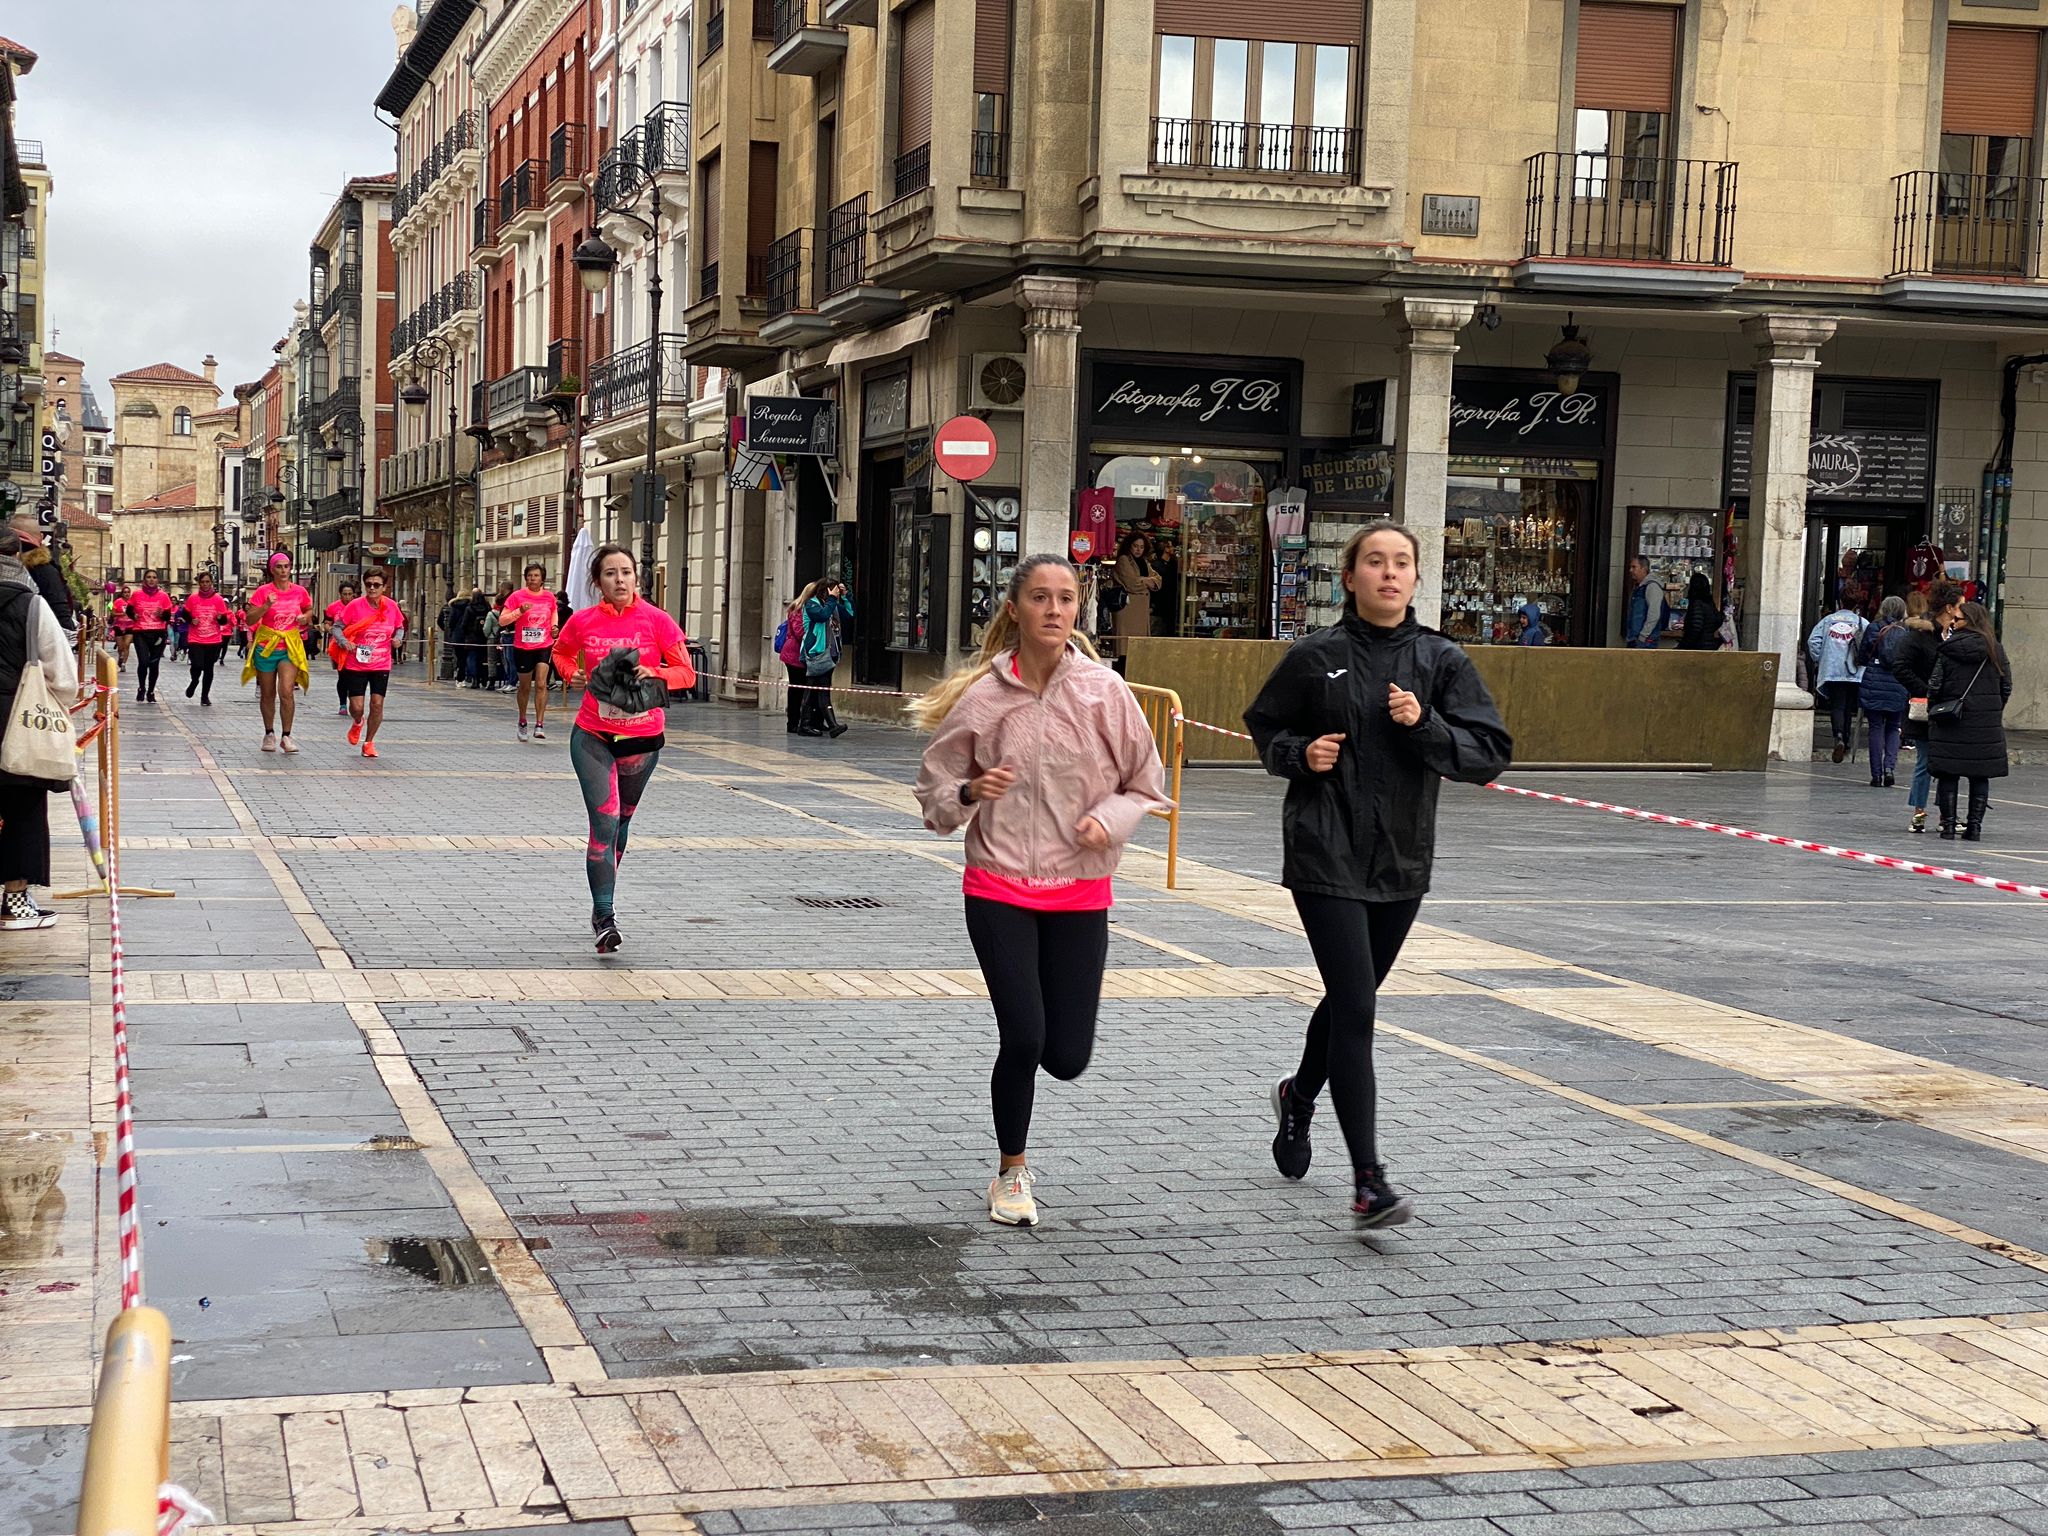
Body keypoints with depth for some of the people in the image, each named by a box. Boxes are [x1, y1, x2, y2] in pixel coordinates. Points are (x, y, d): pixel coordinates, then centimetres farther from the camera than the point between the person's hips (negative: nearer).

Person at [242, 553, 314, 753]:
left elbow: (309, 610, 21)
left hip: (290, 647, 0)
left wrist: (304, 618, -1)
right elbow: (250, 620, -9)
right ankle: (269, 734, 25)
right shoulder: (263, 591, -5)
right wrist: (266, 606, -23)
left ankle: (286, 737, -6)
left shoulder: (299, 592, 2)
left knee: (286, 692, -14)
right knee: (268, 694, 10)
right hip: (266, 646, 0)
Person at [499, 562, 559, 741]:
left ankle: (539, 725, -15)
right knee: (525, 687, 12)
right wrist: (520, 611, -21)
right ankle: (522, 723, 32)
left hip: (544, 646, 1)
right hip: (522, 647, -1)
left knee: (541, 684, -14)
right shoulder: (517, 596, -5)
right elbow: (502, 620, -8)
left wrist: (554, 625, 6)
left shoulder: (549, 597, 3)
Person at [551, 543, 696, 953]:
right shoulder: (583, 622, -3)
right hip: (593, 737, -1)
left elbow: (687, 672, -4)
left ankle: (601, 907, 36)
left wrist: (654, 674, -22)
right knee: (604, 822, -13)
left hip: (642, 738, 1)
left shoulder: (656, 621, -7)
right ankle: (605, 920, -13)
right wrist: (574, 673, -2)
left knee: (621, 821, 17)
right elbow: (560, 654, 18)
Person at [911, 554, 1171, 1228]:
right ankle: (1011, 1173, 16)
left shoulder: (1103, 691, -4)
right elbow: (934, 787, 5)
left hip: (1079, 893, 1)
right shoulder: (982, 695, -6)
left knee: (1067, 1057, 1)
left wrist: (1109, 818, -13)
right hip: (999, 891, -1)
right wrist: (969, 793, -17)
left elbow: (1145, 783, 6)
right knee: (1022, 1038, -9)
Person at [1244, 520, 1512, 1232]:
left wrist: (1425, 725, -18)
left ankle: (1299, 1096, 50)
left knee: (1351, 1000, 19)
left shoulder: (1442, 660, 1)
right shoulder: (1315, 656, -3)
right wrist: (1300, 753, -8)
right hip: (1325, 854, -4)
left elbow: (1490, 752, -3)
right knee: (1355, 1008, -13)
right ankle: (1368, 1182, -12)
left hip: (1402, 859, 4)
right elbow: (1265, 726, 12)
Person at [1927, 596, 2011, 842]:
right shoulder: (1996, 650, 2)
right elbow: (2006, 687, 5)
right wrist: (1994, 713, 16)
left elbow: (1935, 686, -6)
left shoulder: (1949, 650, -6)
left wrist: (1933, 713, 8)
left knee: (1947, 773, 5)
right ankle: (1974, 826, 5)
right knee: (1980, 775, 7)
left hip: (1951, 720, -2)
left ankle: (1948, 824, 4)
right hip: (1987, 724, 2)